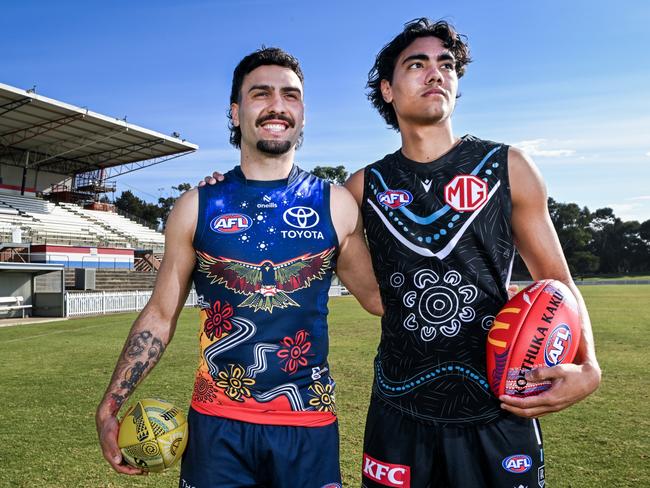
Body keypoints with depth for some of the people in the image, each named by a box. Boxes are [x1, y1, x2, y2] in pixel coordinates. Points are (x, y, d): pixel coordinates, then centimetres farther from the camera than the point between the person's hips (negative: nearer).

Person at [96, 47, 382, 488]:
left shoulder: (336, 205, -2)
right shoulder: (198, 207, -1)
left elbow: (379, 296, 4)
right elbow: (161, 314, 4)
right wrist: (110, 407, 0)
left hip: (309, 424, 0)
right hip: (217, 422, 1)